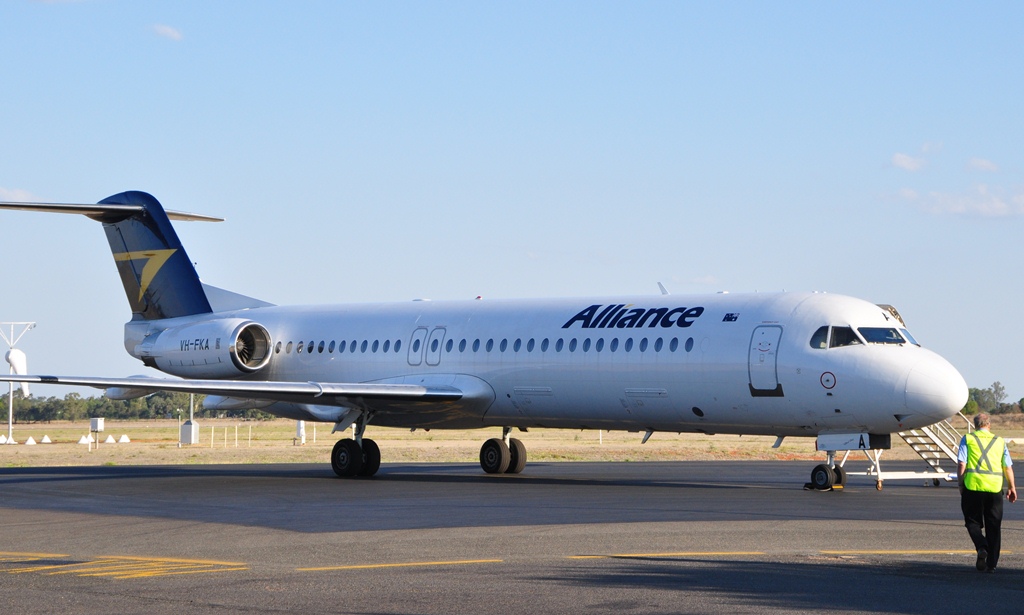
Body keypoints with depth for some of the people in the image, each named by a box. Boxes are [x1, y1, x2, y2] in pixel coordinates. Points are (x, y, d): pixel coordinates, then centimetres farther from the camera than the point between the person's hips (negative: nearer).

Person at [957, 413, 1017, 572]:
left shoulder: (967, 439, 4)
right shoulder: (999, 441, 11)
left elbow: (961, 464, -5)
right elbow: (1008, 467, 9)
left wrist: (961, 484, 5)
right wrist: (1011, 487, 19)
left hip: (973, 486, -2)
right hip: (995, 487, 2)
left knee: (973, 522, 10)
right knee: (993, 527, 9)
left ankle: (981, 547, -17)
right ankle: (991, 563, 8)